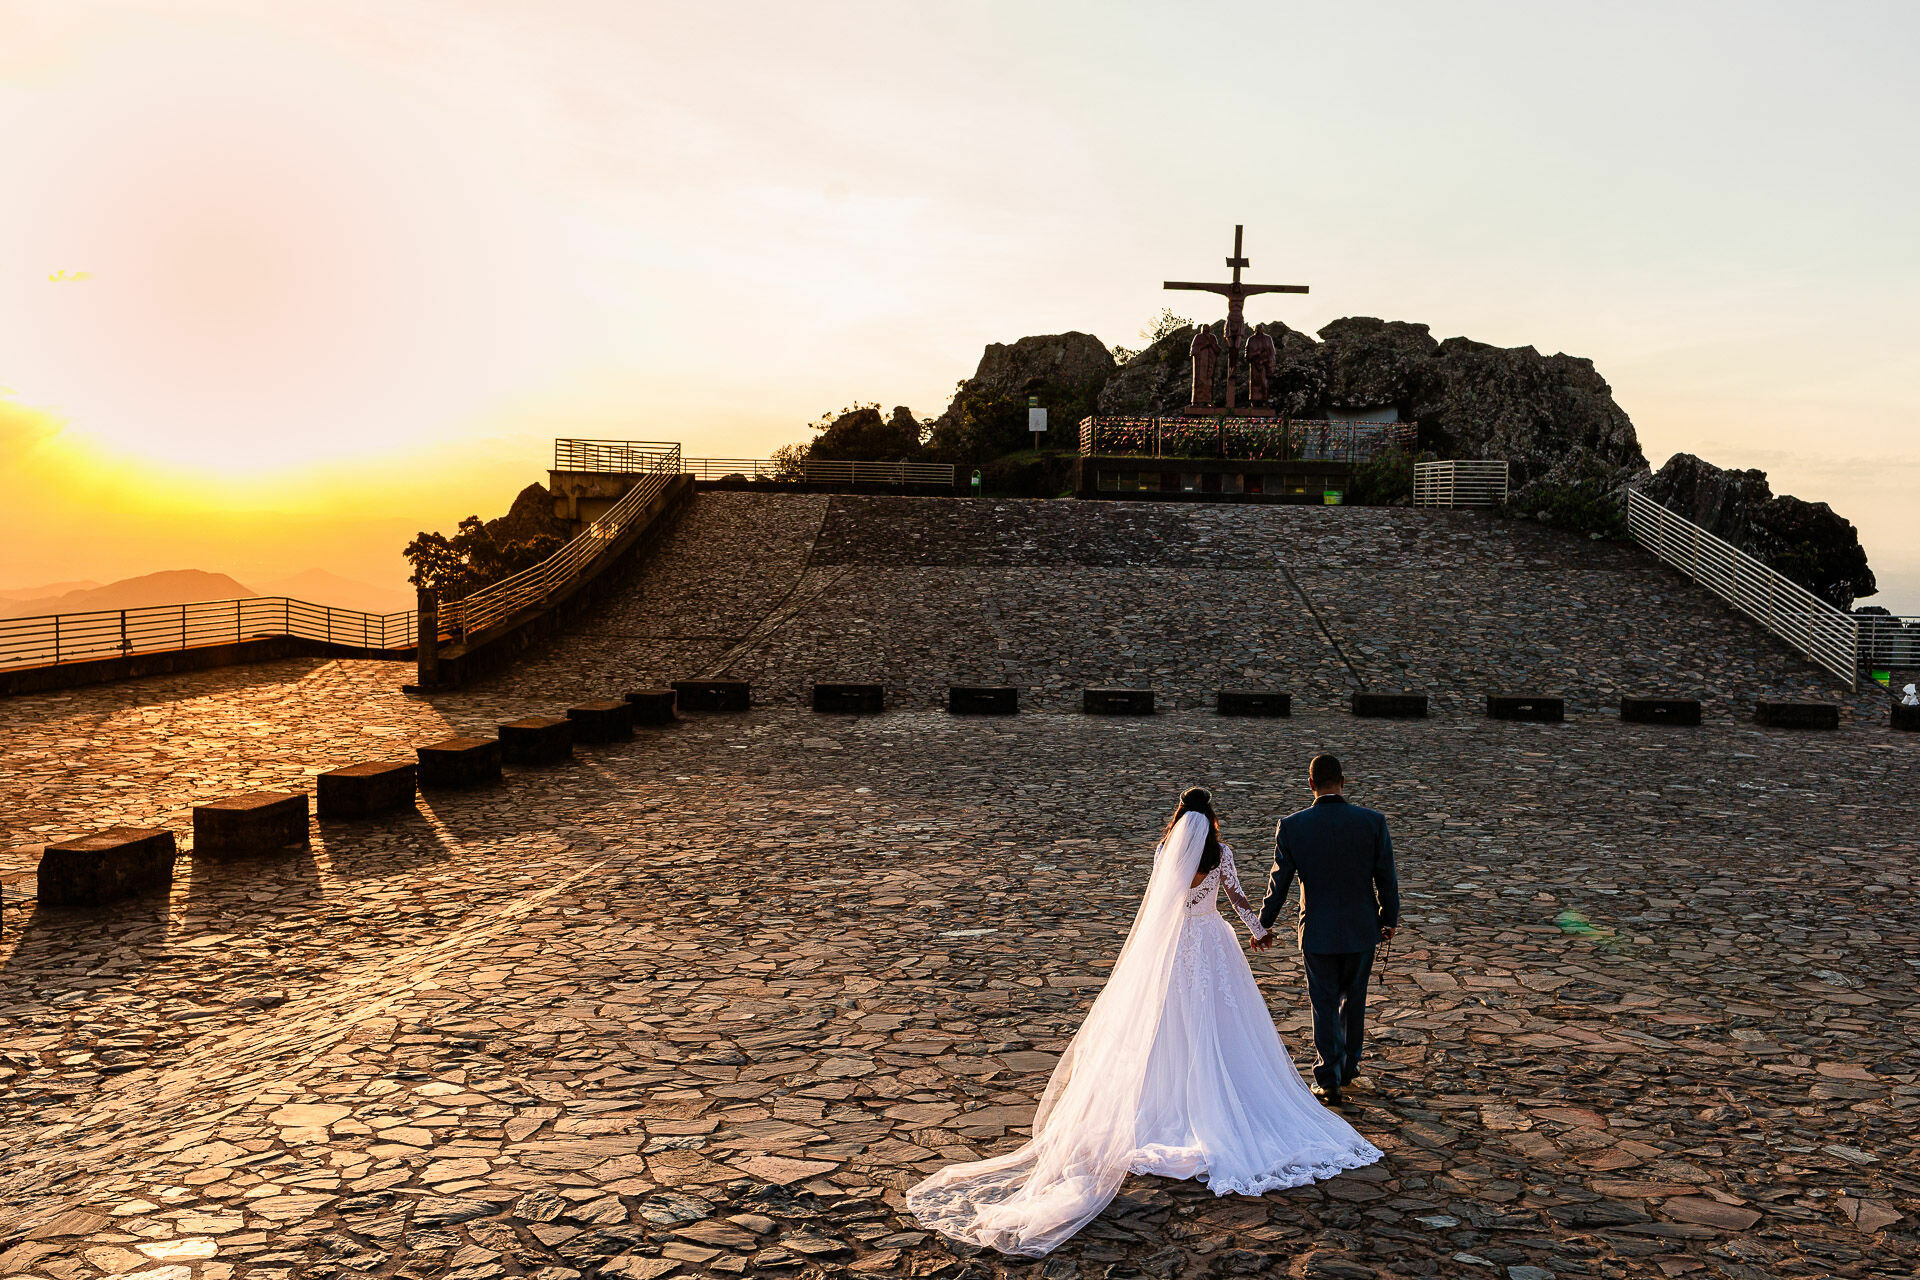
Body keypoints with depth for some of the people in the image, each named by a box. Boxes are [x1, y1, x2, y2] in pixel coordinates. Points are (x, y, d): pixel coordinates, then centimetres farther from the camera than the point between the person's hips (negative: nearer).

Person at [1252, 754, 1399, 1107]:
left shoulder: (1291, 826, -13)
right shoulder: (1373, 822, -12)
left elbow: (1279, 883, -5)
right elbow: (1386, 878, -3)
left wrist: (1263, 926, 9)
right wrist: (1390, 919, 14)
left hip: (1317, 932, -1)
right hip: (1361, 929, 2)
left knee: (1324, 1005, 11)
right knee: (1353, 998, 21)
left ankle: (1329, 1081, 13)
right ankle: (1348, 1066, 36)